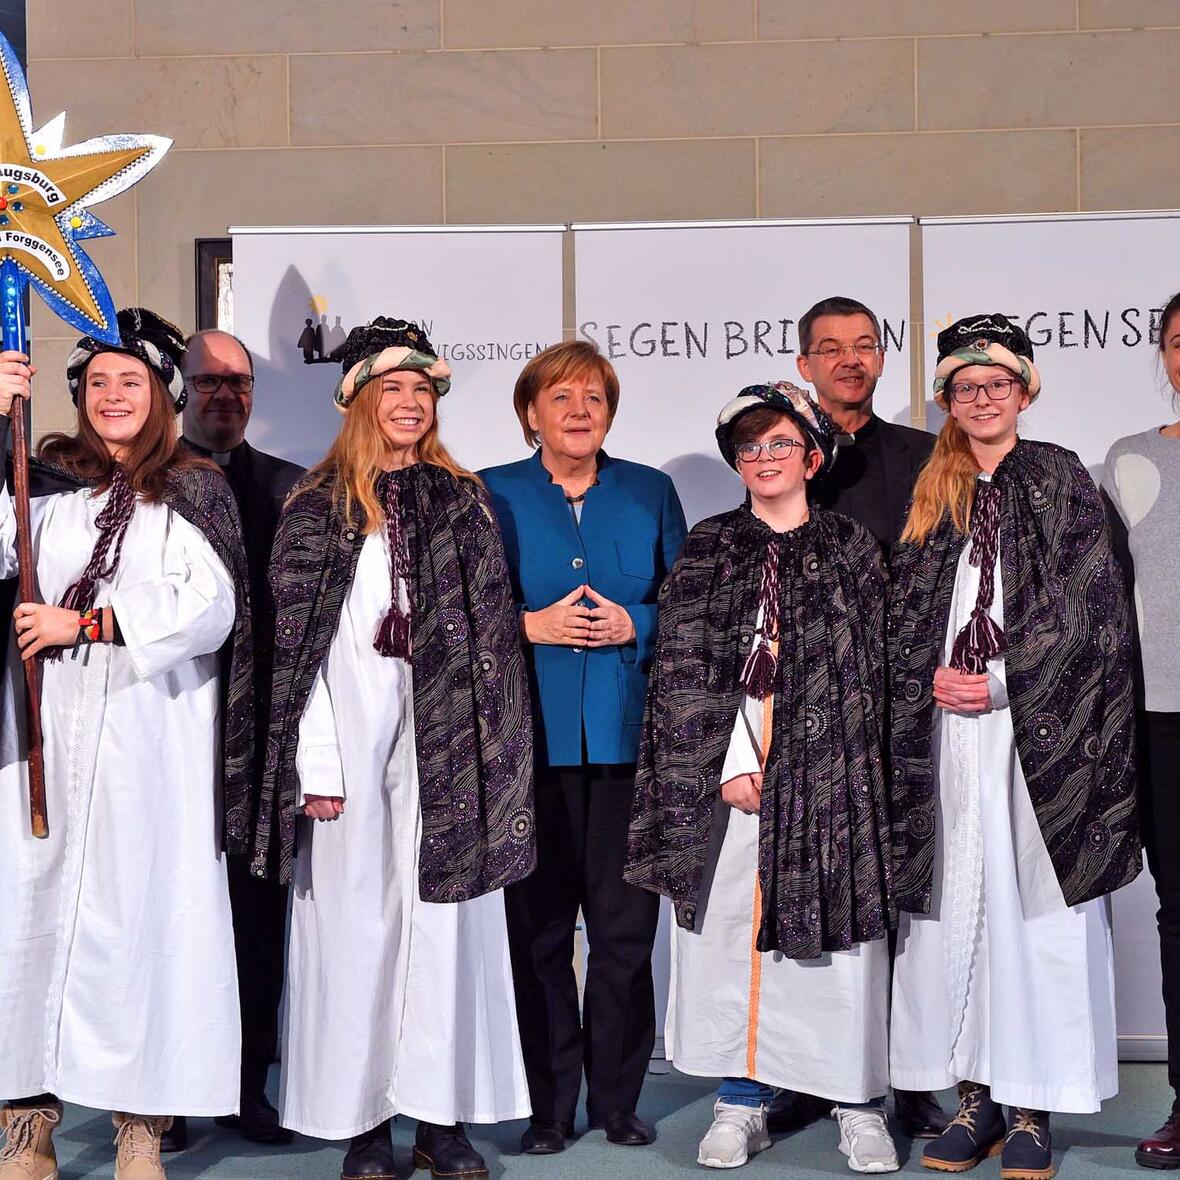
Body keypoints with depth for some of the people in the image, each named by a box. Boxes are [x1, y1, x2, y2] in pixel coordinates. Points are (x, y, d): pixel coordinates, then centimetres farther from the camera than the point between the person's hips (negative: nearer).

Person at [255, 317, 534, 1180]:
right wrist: (318, 766, -7)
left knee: (446, 919, 1)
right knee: (356, 922, 1)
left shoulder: (464, 502, 11)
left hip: (445, 748, 1)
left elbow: (494, 631, 8)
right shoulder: (318, 509, 5)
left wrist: (491, 754, -1)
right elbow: (297, 644, 1)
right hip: (352, 743, -1)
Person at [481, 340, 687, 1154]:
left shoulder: (650, 493, 12)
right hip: (531, 740, -1)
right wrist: (531, 626, -10)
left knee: (626, 924, 3)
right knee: (539, 925, 2)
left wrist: (633, 624, -7)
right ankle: (549, 1104, 13)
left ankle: (618, 1099, 15)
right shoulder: (492, 496, 7)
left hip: (627, 737, 1)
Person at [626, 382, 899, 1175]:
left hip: (828, 772, 0)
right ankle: (742, 1102, 11)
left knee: (840, 931, -2)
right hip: (727, 768, 1)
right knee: (731, 928, 1)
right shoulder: (708, 550, 9)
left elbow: (866, 670, 5)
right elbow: (685, 667, 2)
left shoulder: (853, 548, 9)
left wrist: (795, 763, -4)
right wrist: (732, 765, -8)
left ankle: (858, 1102, 9)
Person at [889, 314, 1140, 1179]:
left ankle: (1031, 1108, 5)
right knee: (953, 905, 2)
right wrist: (931, 679, -5)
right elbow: (906, 612, 13)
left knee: (1036, 907, -2)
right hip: (946, 730, 3)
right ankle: (975, 1098, 11)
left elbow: (1083, 605, -3)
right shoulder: (931, 491, 15)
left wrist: (998, 681, -10)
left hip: (1041, 729, -3)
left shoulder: (1060, 479, 5)